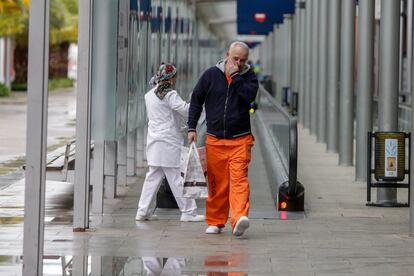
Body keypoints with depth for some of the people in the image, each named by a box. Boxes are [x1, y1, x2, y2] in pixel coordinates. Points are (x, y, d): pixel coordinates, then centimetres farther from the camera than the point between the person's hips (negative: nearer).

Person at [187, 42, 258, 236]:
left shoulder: (249, 77, 4)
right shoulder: (211, 75, 5)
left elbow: (249, 96, -16)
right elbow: (196, 100, 10)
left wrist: (236, 76, -13)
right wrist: (192, 127, 5)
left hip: (240, 140, -1)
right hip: (214, 139, 2)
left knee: (239, 179, -16)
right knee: (217, 183, 6)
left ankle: (239, 219, -29)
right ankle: (215, 222, 18)